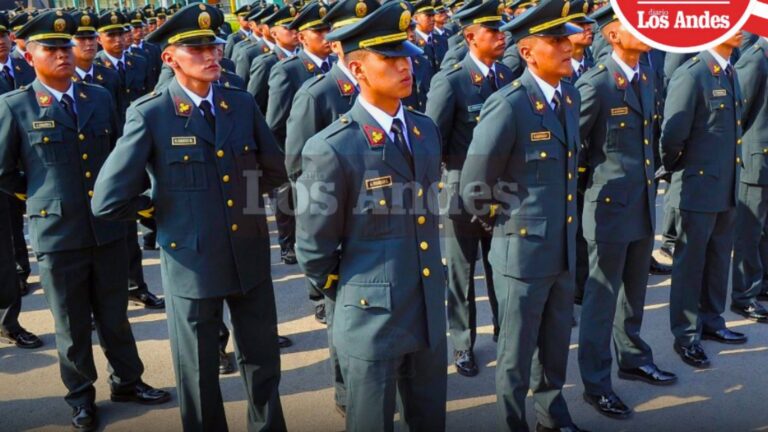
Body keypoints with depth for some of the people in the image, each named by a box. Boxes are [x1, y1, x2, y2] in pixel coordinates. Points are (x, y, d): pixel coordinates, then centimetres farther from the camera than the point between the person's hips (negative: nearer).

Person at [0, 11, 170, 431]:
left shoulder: (100, 97, 6)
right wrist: (41, 195, 8)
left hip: (108, 227, 3)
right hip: (57, 232, -3)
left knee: (115, 316, 16)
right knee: (71, 324, 12)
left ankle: (126, 381, 36)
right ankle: (81, 396, 31)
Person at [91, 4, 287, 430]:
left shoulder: (242, 104, 1)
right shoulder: (149, 115, -12)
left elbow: (276, 169, 15)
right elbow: (108, 202, -14)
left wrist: (244, 194, 8)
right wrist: (163, 207, -2)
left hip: (251, 259, 4)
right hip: (192, 264, -3)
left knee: (263, 364, 18)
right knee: (199, 375, 15)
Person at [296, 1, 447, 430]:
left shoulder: (426, 130, 4)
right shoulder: (331, 149, -18)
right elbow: (314, 251, -10)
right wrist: (353, 295, 3)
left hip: (431, 314, 6)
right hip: (372, 319, -6)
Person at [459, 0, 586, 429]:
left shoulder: (570, 96, 5)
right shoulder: (508, 105, -20)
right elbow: (474, 185, -13)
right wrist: (501, 220, -1)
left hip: (564, 247, 7)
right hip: (523, 248, -7)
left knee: (557, 345, 22)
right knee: (517, 351, 9)